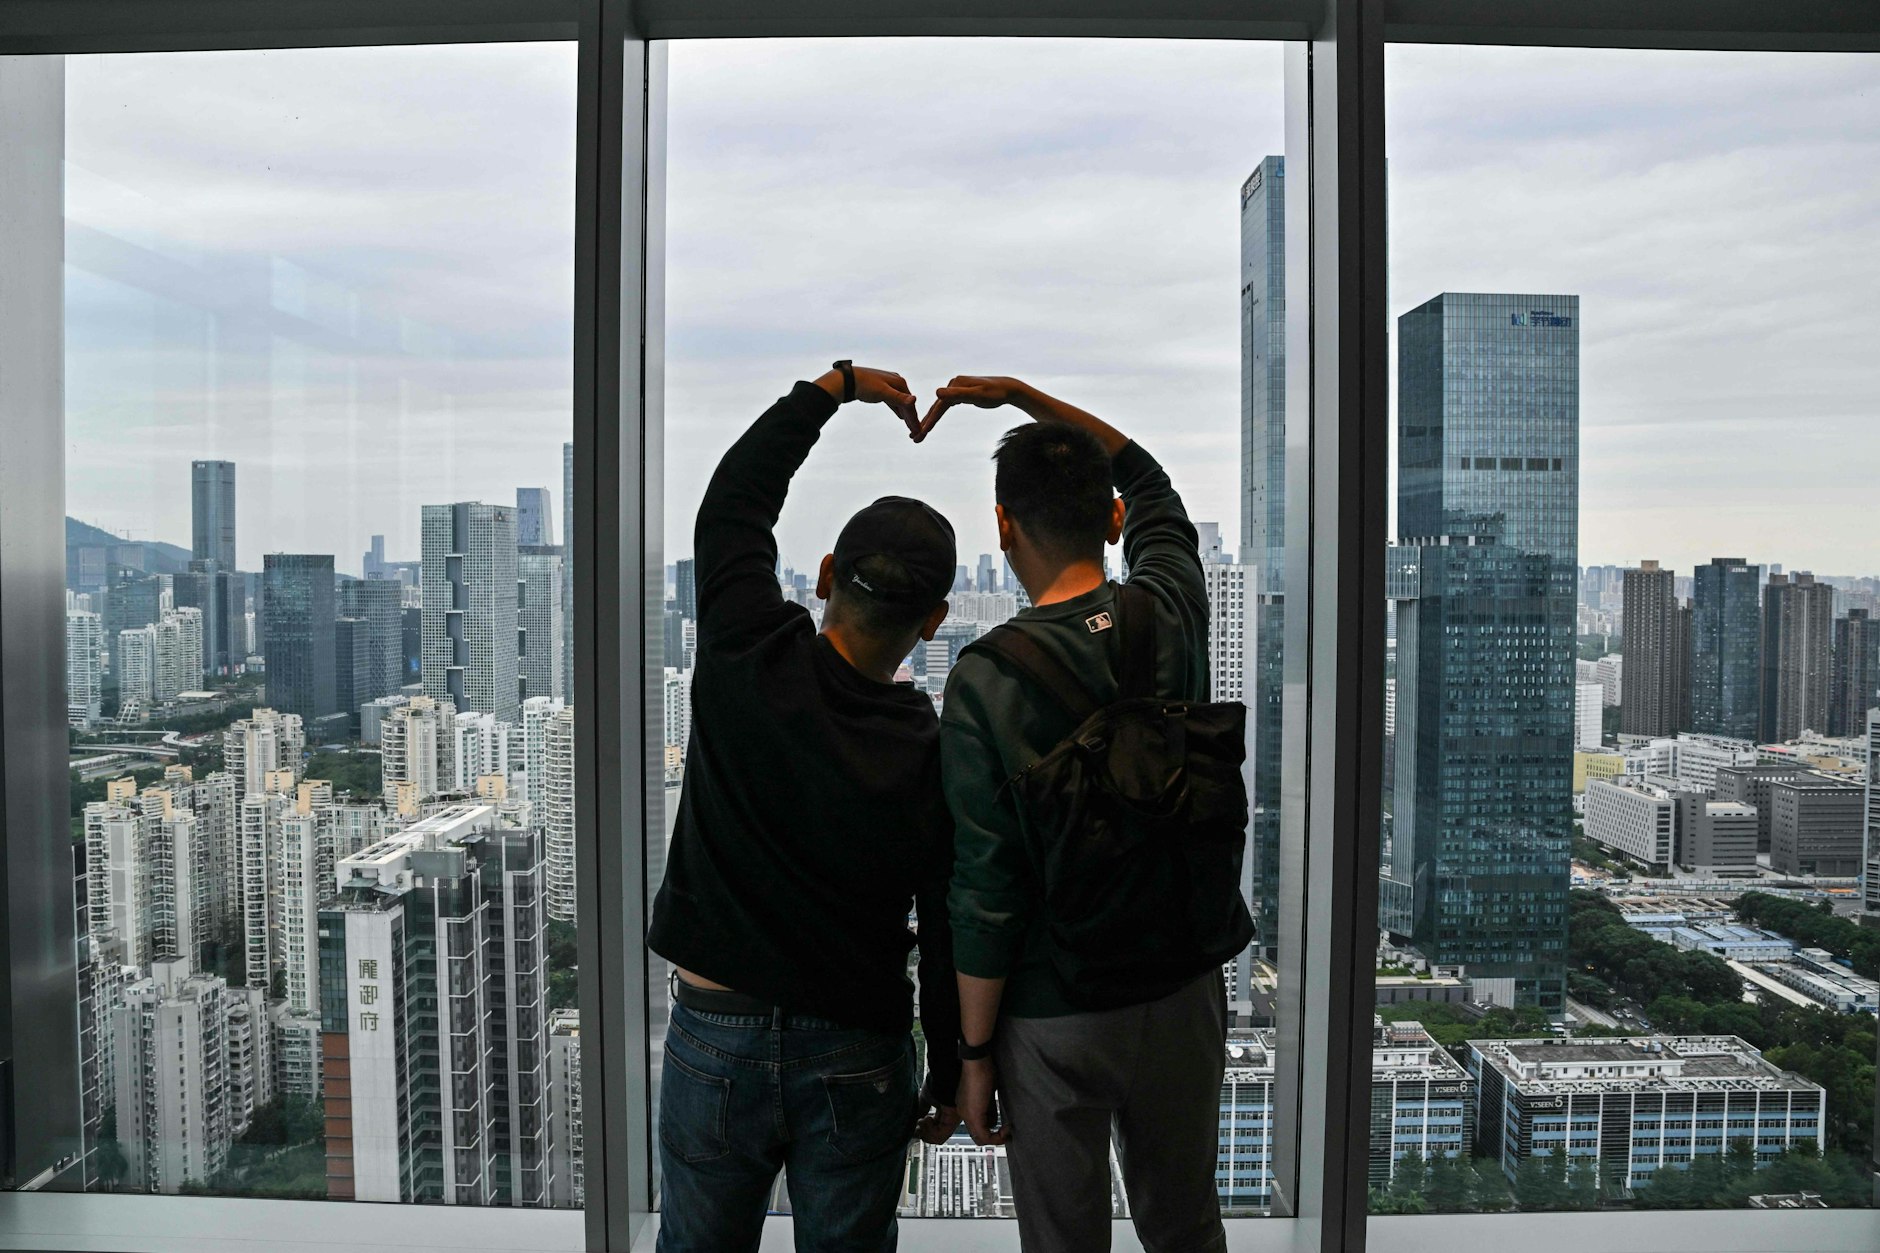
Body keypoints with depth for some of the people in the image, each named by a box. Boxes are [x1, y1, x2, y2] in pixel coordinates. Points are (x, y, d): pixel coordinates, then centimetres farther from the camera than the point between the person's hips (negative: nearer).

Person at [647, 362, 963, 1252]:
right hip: (856, 1058, -1)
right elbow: (953, 940, -8)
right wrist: (948, 1078, 8)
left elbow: (732, 497, 1)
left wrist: (836, 385, 10)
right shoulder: (938, 761, -16)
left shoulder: (745, 659, -16)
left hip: (712, 1038, 1)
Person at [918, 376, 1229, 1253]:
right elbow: (1145, 479, 14)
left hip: (1055, 1017, -4)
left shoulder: (986, 680, -19)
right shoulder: (1173, 611, -7)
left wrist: (973, 1053, -5)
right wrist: (1018, 393, 14)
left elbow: (985, 891, -18)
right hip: (1183, 990, 4)